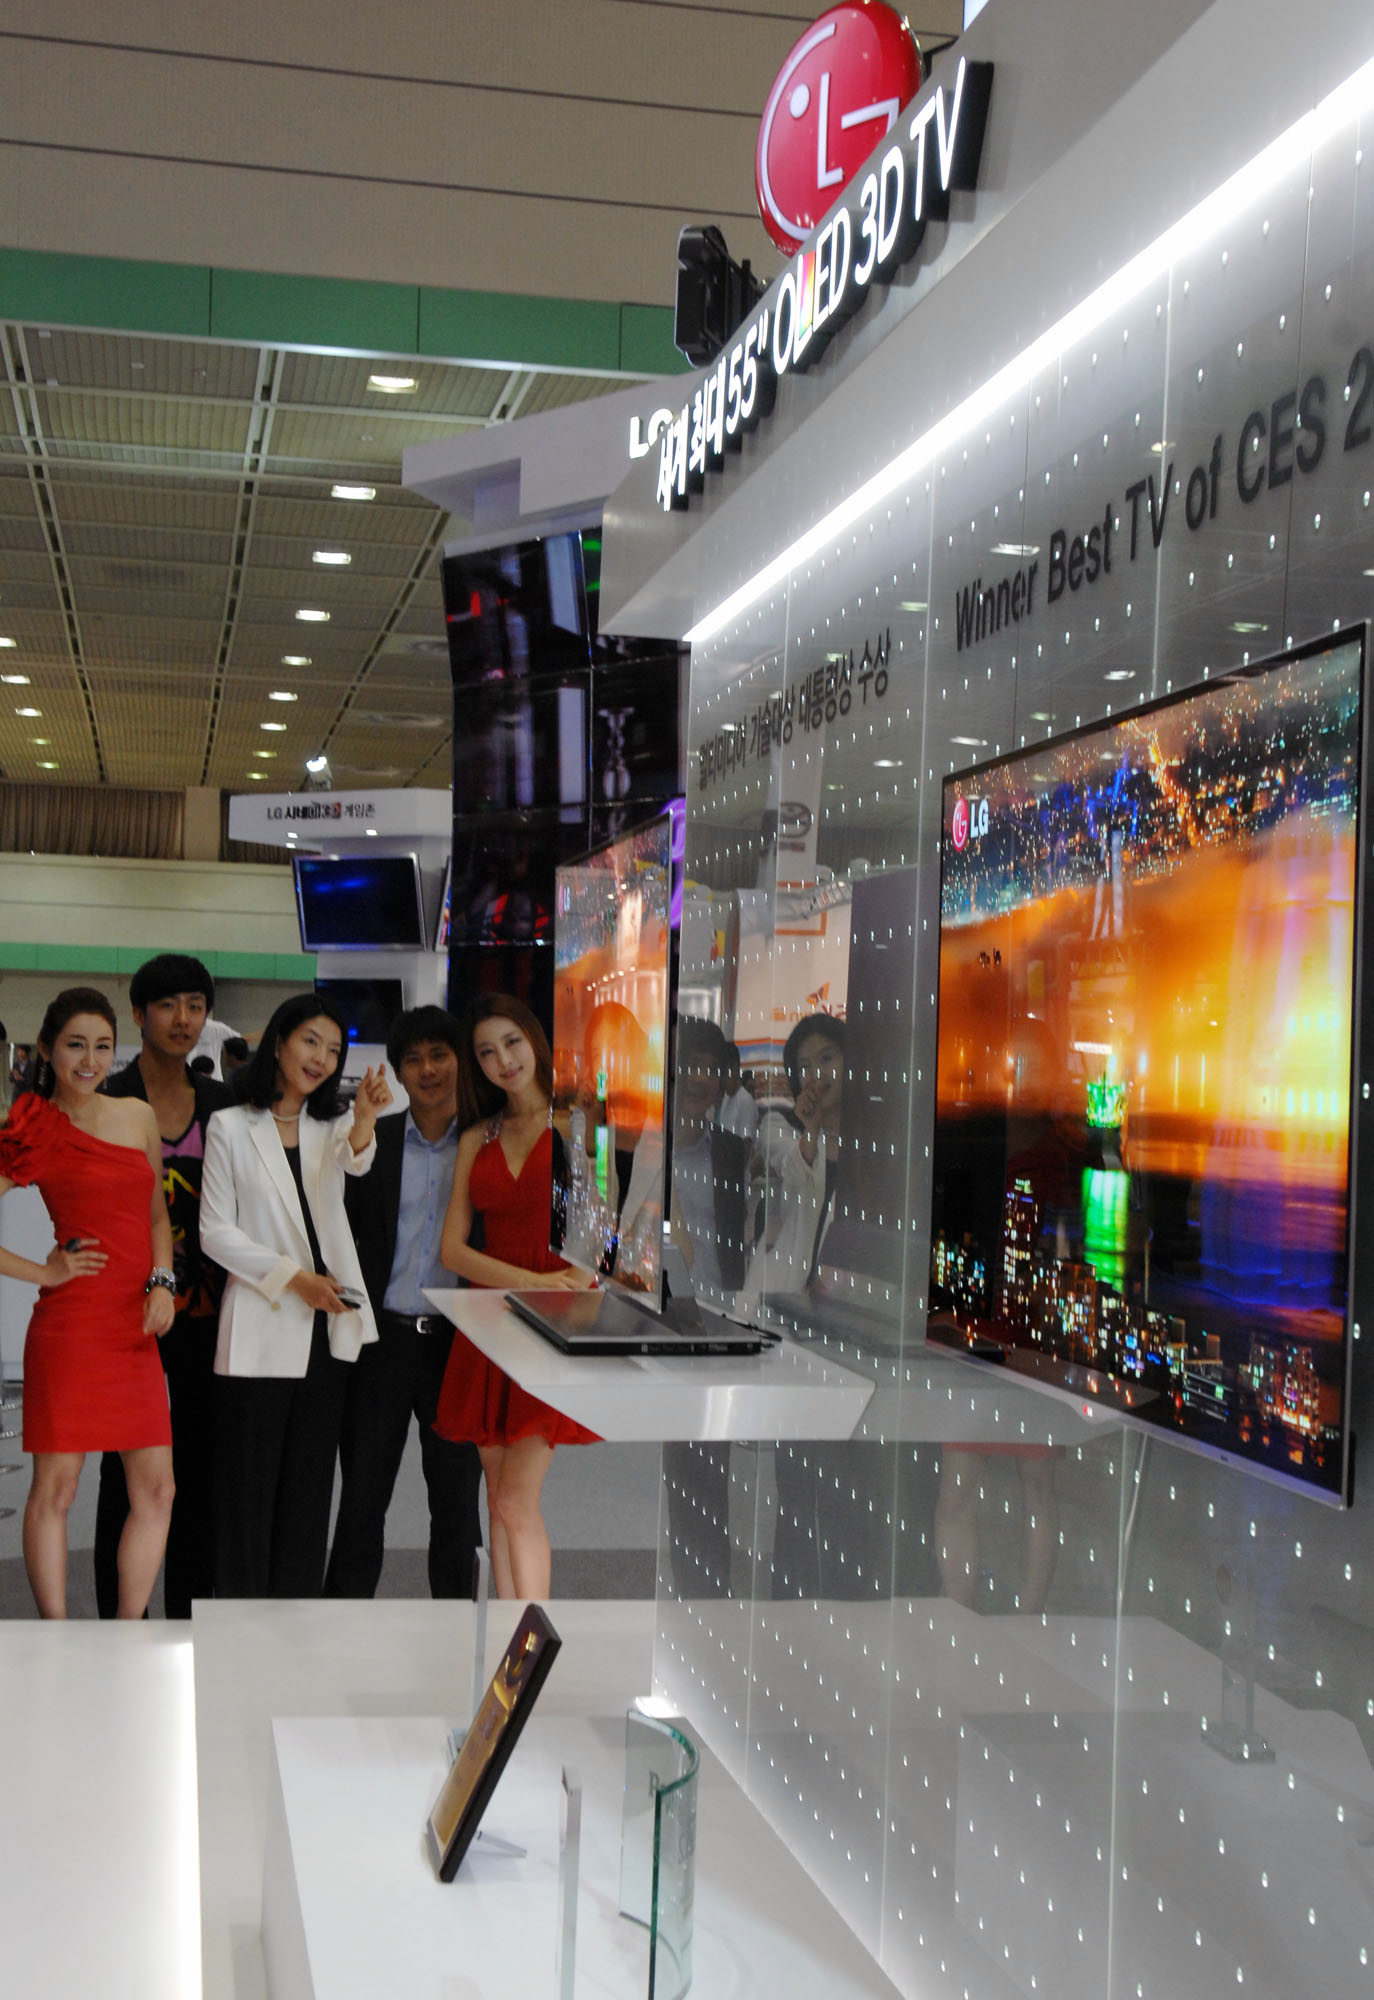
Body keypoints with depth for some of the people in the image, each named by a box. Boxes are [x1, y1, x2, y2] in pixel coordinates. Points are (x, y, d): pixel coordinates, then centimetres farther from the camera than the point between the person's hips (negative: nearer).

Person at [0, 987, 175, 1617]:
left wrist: (162, 1282, 5)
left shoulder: (139, 1116, 13)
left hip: (135, 1330, 6)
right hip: (71, 1325, -5)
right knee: (56, 1489, 0)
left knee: (156, 1491, 4)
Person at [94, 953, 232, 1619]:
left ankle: (189, 1616, 19)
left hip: (205, 1310, 4)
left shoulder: (221, 1104, 8)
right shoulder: (106, 1101, -4)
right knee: (128, 1470, 1)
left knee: (200, 1465, 9)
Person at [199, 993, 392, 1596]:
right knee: (249, 1483, 0)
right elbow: (216, 1233, -5)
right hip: (260, 1329, -4)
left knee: (309, 1482, 10)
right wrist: (293, 1277, -15)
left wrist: (364, 1120, -37)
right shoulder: (231, 1127, 0)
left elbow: (355, 1160, -14)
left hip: (327, 1326, 4)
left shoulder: (330, 1127, 12)